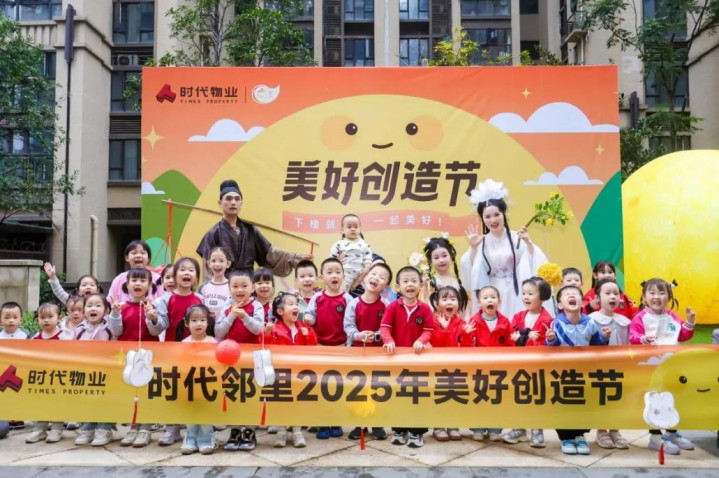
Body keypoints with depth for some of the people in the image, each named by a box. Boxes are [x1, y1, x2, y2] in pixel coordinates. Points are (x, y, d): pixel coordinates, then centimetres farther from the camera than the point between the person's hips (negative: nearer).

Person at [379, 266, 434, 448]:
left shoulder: (425, 308, -4)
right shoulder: (393, 307, -4)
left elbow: (429, 330, -4)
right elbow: (384, 327, -9)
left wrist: (421, 340, -23)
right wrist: (389, 341, -27)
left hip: (417, 356, 0)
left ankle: (417, 432, 15)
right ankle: (399, 430, 23)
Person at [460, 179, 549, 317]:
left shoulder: (516, 238, -5)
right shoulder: (482, 242, 1)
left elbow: (535, 263, -8)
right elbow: (472, 271, -3)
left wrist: (528, 243, -21)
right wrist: (473, 247, -14)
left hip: (514, 295, -1)